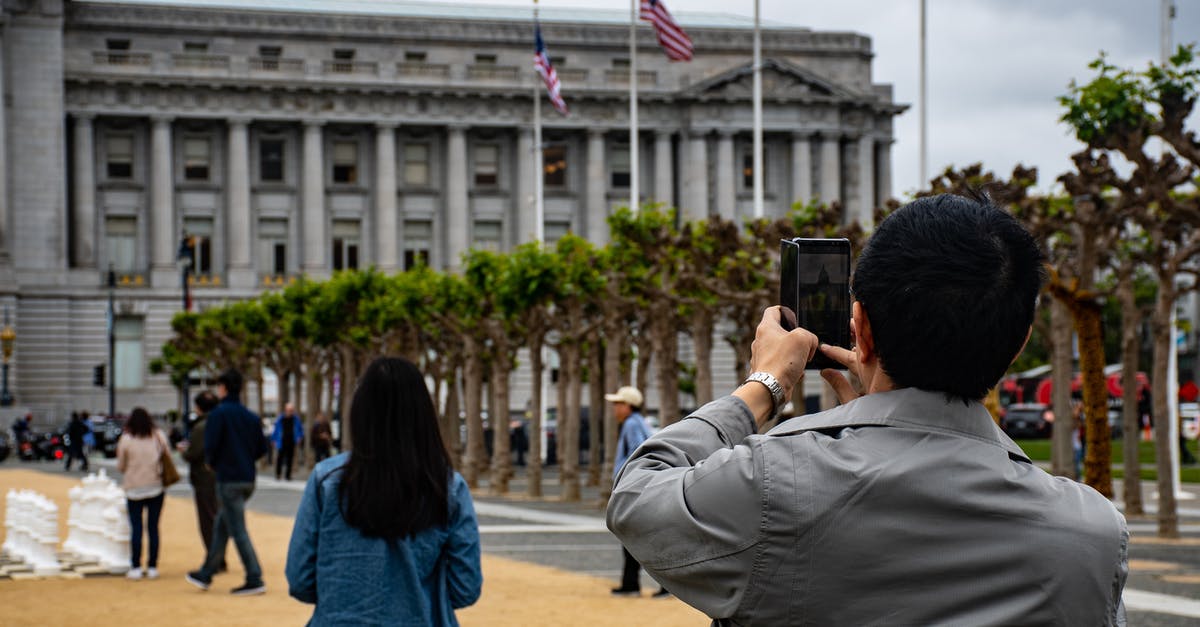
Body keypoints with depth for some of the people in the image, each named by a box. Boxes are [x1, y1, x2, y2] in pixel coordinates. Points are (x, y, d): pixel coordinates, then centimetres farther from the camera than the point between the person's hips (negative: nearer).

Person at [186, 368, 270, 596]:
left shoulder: (219, 413, -11)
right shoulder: (251, 416, 9)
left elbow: (210, 445, -16)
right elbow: (262, 448, 10)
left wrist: (212, 463, 4)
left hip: (228, 480, -7)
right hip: (248, 479, 7)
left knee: (237, 529, -5)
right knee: (220, 527, 18)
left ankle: (255, 579, -8)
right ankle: (206, 574, 27)